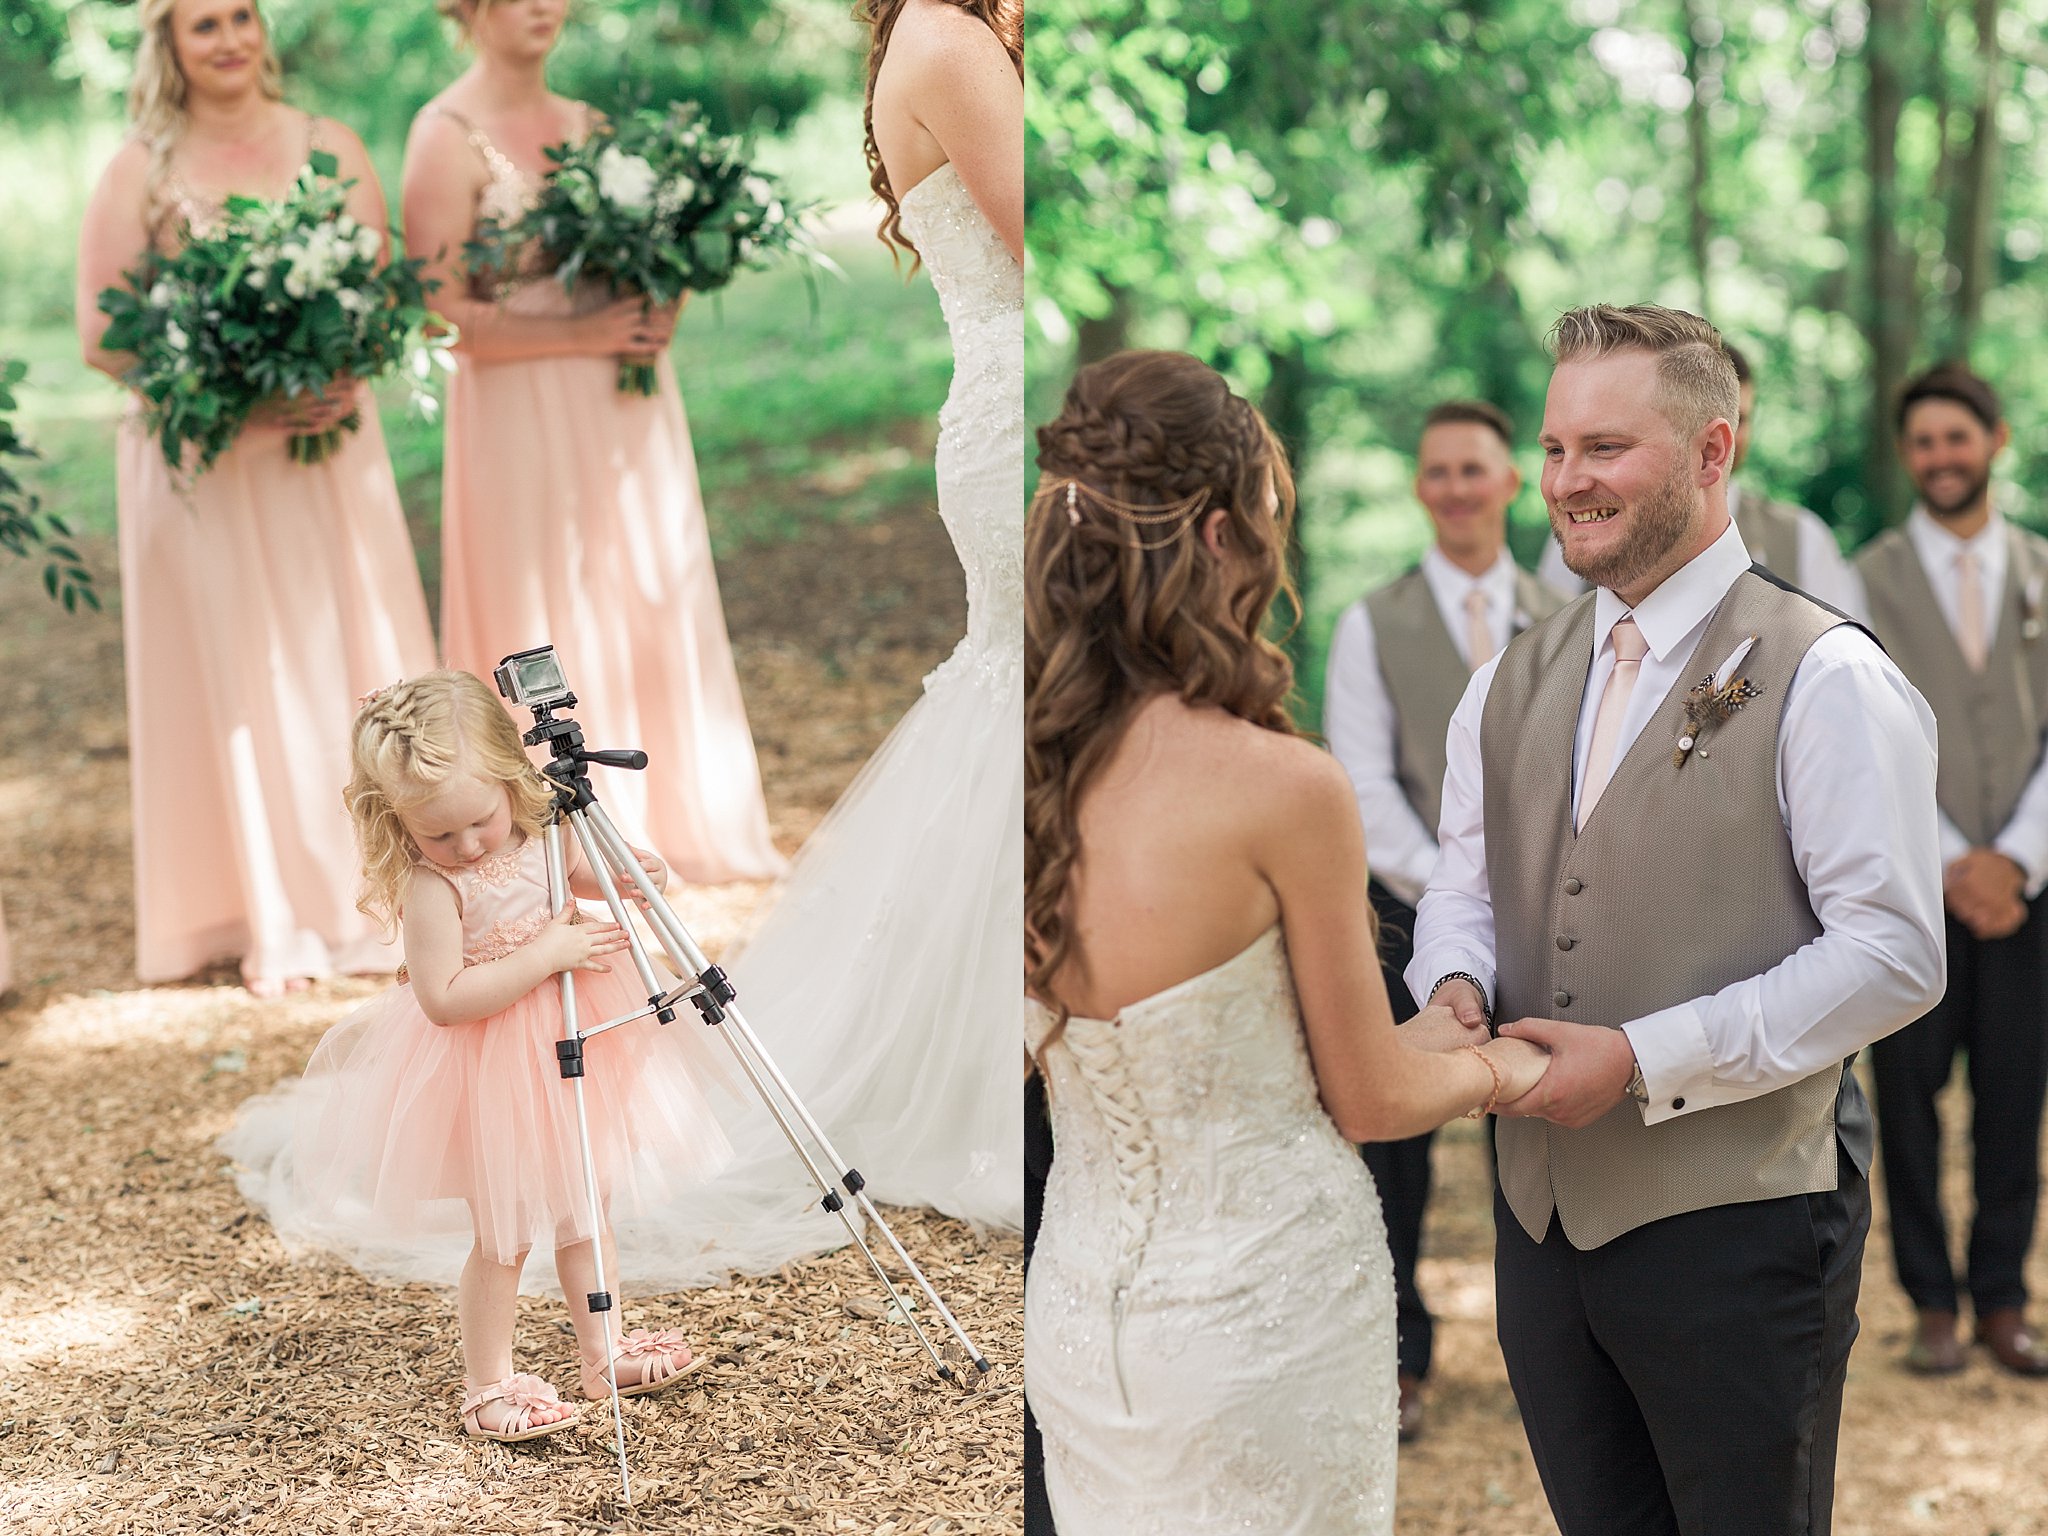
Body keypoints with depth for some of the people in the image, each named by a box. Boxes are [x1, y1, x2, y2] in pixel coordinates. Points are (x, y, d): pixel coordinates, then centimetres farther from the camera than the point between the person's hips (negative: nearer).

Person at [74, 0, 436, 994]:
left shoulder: (328, 149, 6)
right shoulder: (138, 172, -1)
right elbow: (100, 336, -4)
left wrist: (350, 378, -14)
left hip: (328, 447, 2)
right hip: (200, 456, -2)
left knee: (353, 662, 4)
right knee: (236, 678, 2)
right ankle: (271, 919, 13)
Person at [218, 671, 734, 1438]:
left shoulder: (543, 828, -8)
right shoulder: (430, 886, -27)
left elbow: (580, 873, 14)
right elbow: (444, 996, -32)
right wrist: (544, 955, -32)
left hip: (564, 1055, 7)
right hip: (487, 1077, -7)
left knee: (585, 1206, 20)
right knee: (504, 1234, 4)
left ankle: (603, 1351, 37)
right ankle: (487, 1384, 22)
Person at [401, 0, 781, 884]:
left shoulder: (588, 127, 12)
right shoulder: (447, 138, -8)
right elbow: (441, 315, -14)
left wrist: (655, 315, -4)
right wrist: (584, 334, -19)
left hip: (627, 407, 6)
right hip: (525, 414, -6)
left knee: (656, 604, 8)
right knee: (551, 618, 1)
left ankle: (675, 820, 20)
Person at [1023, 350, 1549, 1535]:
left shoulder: (1033, 770, -4)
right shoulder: (1281, 785, -21)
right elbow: (1371, 1101, -9)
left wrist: (1415, 1037, 18)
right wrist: (1494, 1070, 12)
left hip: (1081, 1303, 6)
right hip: (1260, 1296, -6)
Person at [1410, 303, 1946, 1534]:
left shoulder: (1824, 681, -10)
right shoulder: (1511, 684, 10)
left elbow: (1893, 954, -15)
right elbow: (1466, 886, 16)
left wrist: (1643, 1058, -19)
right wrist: (1456, 988, -8)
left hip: (1739, 1220, -6)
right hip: (1544, 1205, 6)